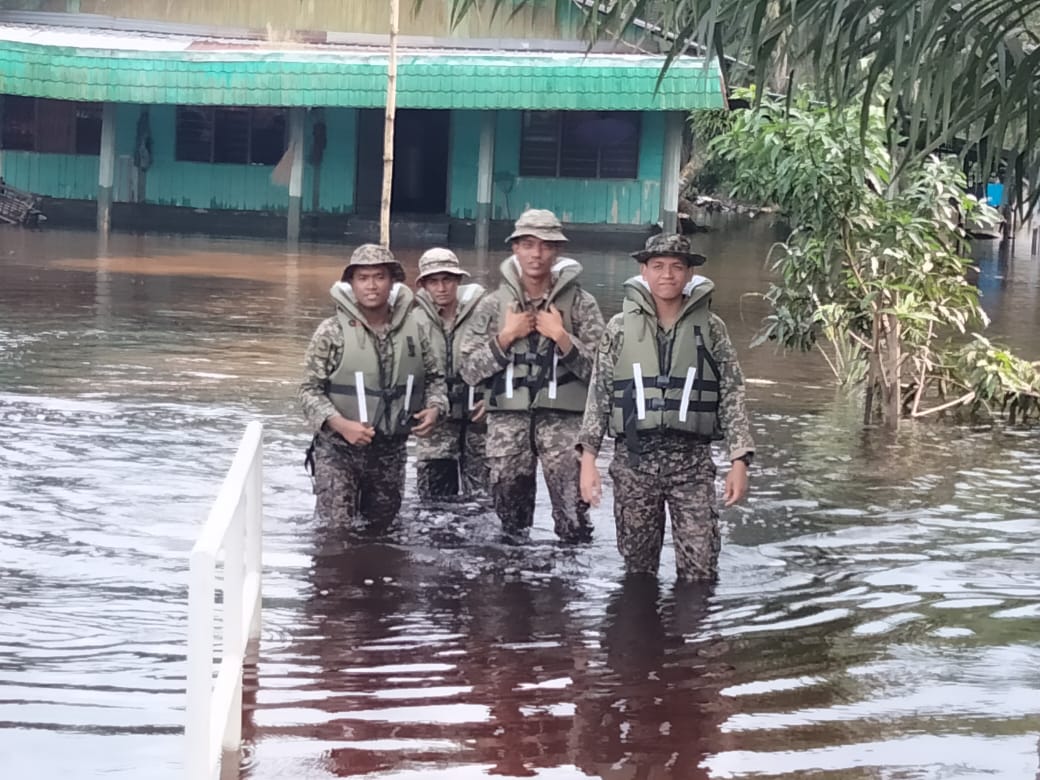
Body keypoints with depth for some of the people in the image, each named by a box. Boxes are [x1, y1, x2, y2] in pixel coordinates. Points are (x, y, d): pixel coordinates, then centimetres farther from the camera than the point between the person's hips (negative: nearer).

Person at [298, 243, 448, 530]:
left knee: (380, 529, 17)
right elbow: (309, 390, -8)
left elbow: (434, 377, 15)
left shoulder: (413, 330, 1)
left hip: (391, 452, 4)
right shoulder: (332, 332, -10)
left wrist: (434, 408, -6)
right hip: (339, 451, -4)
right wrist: (340, 424, -22)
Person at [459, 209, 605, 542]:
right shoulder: (494, 304, 7)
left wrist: (561, 337, -12)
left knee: (574, 526, -6)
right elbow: (469, 371, 4)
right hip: (508, 421, 2)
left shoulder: (580, 303, 3)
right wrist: (505, 337, -6)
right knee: (510, 525, 10)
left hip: (564, 421, -2)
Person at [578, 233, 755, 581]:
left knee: (700, 569, -6)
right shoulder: (620, 328, 5)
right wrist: (588, 457, -3)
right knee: (638, 565, 9)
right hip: (634, 459, 1)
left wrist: (739, 461, -4)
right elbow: (599, 395, 5)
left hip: (692, 460, -1)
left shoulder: (710, 328, 4)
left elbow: (732, 395, 3)